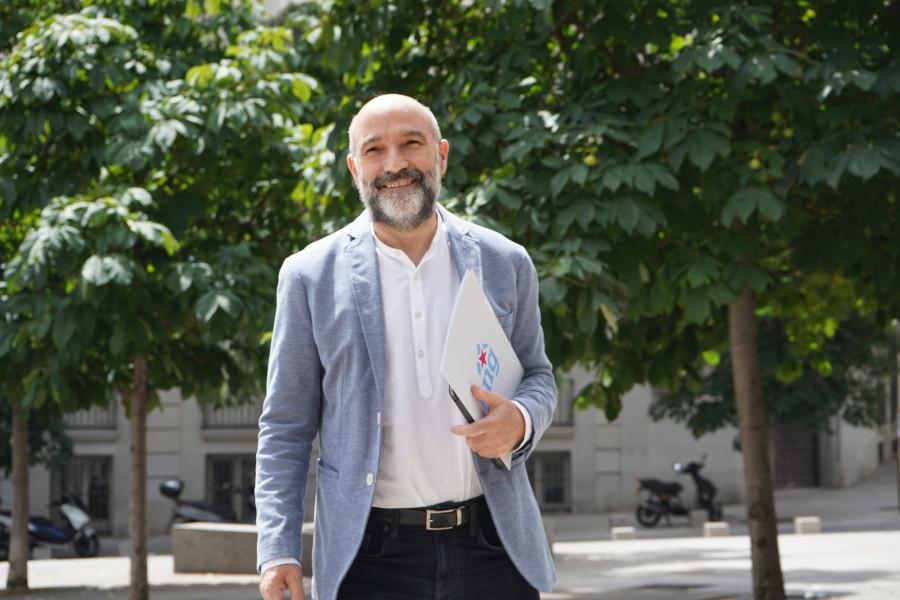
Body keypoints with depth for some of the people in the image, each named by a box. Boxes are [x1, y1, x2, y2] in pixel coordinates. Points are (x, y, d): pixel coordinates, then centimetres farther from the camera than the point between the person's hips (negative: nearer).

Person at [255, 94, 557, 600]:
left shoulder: (504, 264, 8)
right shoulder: (311, 276, 3)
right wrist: (278, 552, -4)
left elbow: (539, 379, 17)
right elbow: (286, 427, 5)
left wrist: (521, 421, -8)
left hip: (493, 552, 2)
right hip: (369, 557, -2)